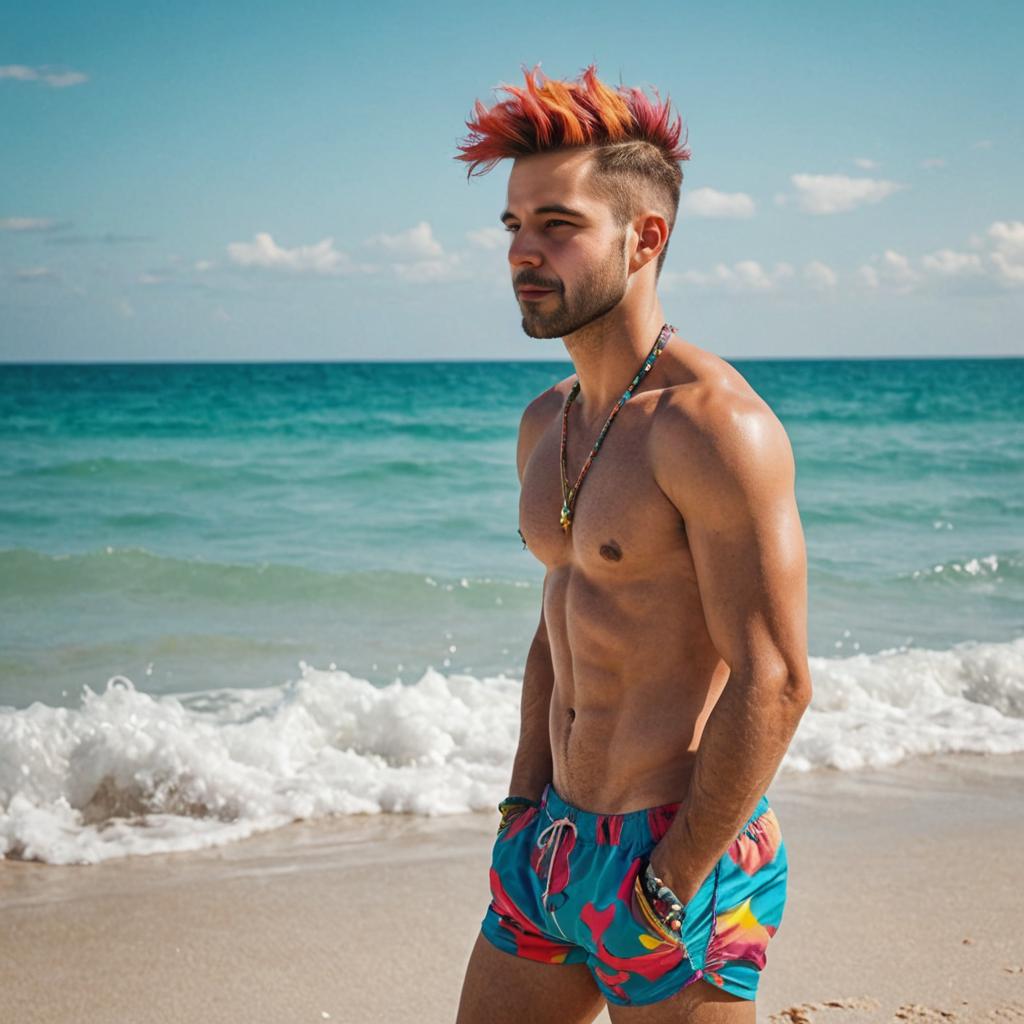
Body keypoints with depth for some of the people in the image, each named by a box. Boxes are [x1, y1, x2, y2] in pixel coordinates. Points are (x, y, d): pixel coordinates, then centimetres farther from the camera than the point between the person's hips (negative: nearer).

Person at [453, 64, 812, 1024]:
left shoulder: (714, 423, -17)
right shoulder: (546, 423, 10)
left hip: (680, 853, -8)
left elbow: (773, 682, -20)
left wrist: (669, 890, -17)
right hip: (555, 844, 8)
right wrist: (525, 814, 13)